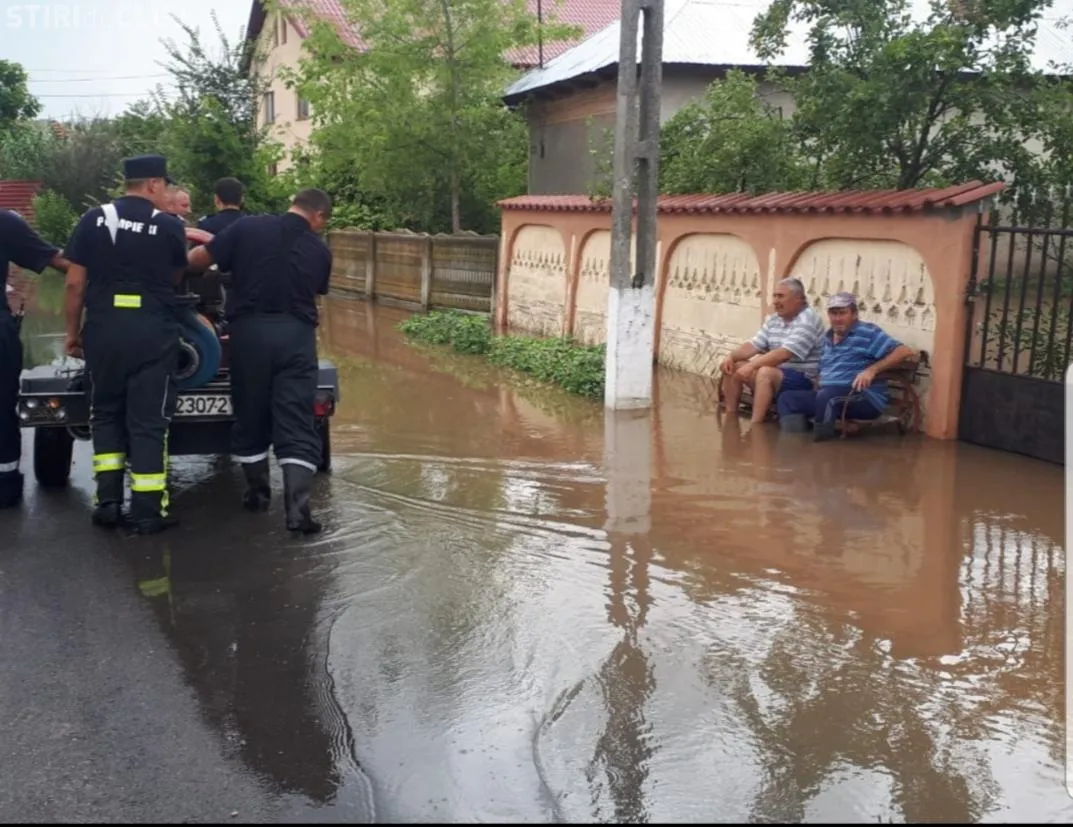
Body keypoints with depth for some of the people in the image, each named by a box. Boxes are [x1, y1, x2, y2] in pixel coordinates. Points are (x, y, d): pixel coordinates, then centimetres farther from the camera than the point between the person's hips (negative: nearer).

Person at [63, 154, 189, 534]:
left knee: (105, 413, 17)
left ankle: (108, 501, 13)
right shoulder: (170, 226, -2)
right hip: (153, 333, -2)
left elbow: (75, 283, 2)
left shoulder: (93, 219, 2)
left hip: (103, 330, 2)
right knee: (148, 420, 3)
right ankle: (148, 511, 4)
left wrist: (73, 331, 12)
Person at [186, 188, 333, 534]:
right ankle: (297, 506, -12)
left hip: (250, 330, 1)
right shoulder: (321, 251, 5)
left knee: (251, 415, 17)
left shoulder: (247, 227, 1)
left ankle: (258, 492, 29)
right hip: (296, 335, -1)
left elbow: (197, 259, 1)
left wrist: (184, 264, 23)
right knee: (297, 424, -1)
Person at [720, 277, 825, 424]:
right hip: (774, 374, 9)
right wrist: (731, 356, -10)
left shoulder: (807, 320, -16)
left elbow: (784, 354, -26)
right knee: (732, 366, 0)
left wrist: (751, 365, -29)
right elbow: (754, 345, 9)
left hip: (803, 379, -9)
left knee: (766, 372, -36)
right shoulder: (773, 319, 11)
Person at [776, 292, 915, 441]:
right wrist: (815, 388, 6)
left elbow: (905, 351, -13)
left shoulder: (867, 332, -5)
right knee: (787, 398, -6)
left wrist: (872, 370, -22)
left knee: (826, 396, -37)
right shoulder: (828, 338, 18)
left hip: (865, 399, -8)